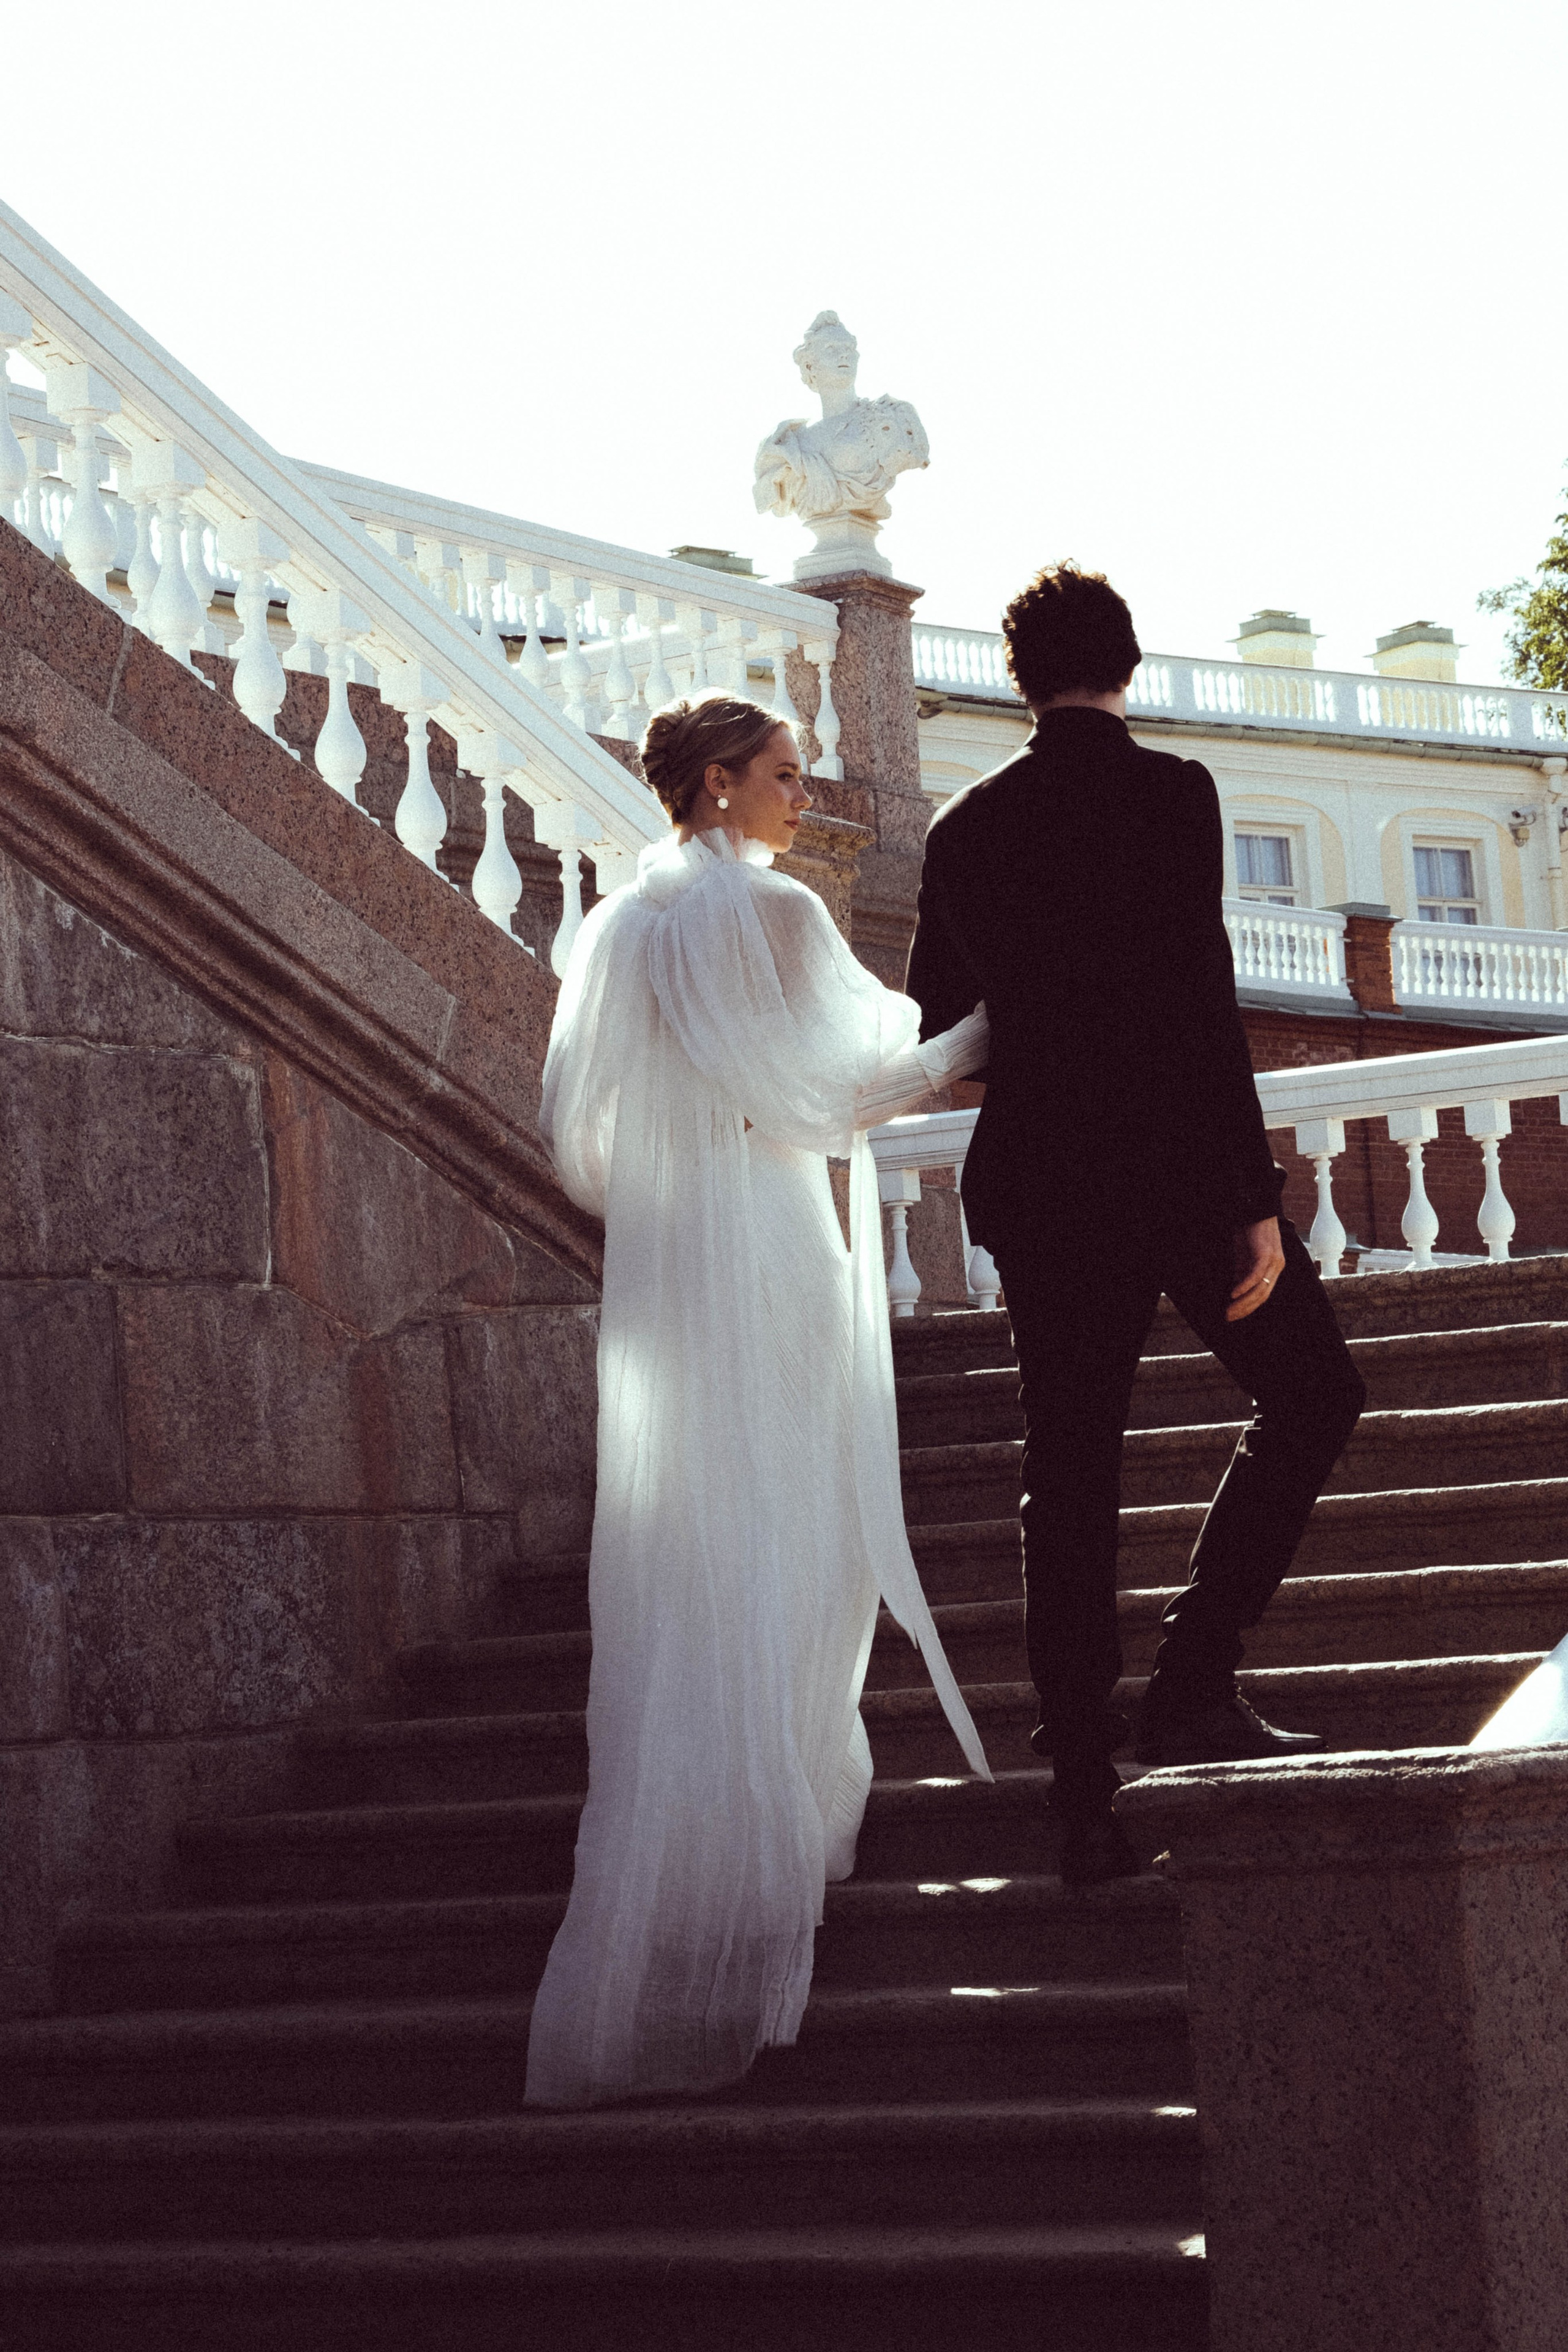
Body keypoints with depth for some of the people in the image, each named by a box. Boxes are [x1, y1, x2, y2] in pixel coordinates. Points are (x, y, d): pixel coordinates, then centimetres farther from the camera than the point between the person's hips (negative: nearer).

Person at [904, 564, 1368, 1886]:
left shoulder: (967, 827, 7)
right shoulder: (1167, 792, -8)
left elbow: (930, 1016, 19)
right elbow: (1202, 1002, -16)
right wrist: (1254, 1201, -14)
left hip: (1034, 1182, 5)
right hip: (1175, 1166, -5)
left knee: (1070, 1481, 7)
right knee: (1313, 1394, 13)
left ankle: (1084, 1802, 7)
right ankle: (1194, 1680, 0)